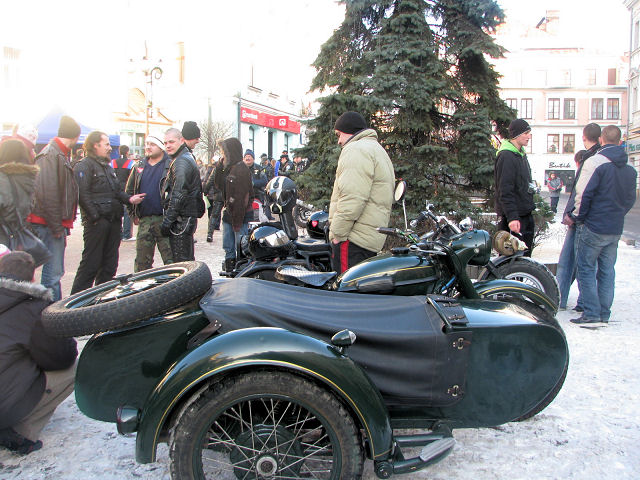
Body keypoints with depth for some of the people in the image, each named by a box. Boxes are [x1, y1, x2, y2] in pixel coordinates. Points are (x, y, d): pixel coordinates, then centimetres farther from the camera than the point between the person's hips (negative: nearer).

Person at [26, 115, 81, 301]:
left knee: (55, 271, 17)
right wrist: (57, 227, -19)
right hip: (49, 224, -10)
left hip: (56, 224, 10)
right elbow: (46, 194, -21)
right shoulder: (51, 155, -14)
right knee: (53, 273, -8)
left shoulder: (61, 155, 18)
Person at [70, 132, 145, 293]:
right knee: (90, 263, -5)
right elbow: (83, 194, -17)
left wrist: (129, 199, 4)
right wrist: (95, 217, -21)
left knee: (110, 263, 13)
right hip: (97, 222, -9)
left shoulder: (108, 167, 22)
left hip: (113, 220, 9)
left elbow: (118, 191, 23)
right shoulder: (84, 166, -7)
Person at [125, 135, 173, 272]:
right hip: (144, 221, 5)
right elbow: (129, 191, 21)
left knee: (170, 260, -2)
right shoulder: (139, 167, 14)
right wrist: (133, 214, 13)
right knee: (142, 261, 11)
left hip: (164, 220, -5)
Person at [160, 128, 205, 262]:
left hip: (181, 219, -10)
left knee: (181, 260, -8)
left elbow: (178, 195, -20)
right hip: (188, 217, 10)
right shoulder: (187, 157, 19)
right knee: (188, 259, 16)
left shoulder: (181, 162, -14)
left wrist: (167, 221, -19)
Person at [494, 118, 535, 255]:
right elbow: (505, 191, -21)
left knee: (526, 254, 14)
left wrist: (530, 206, 22)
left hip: (526, 213, 10)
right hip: (514, 215, -10)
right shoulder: (506, 156, -16)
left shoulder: (521, 154, 16)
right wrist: (512, 217, -27)